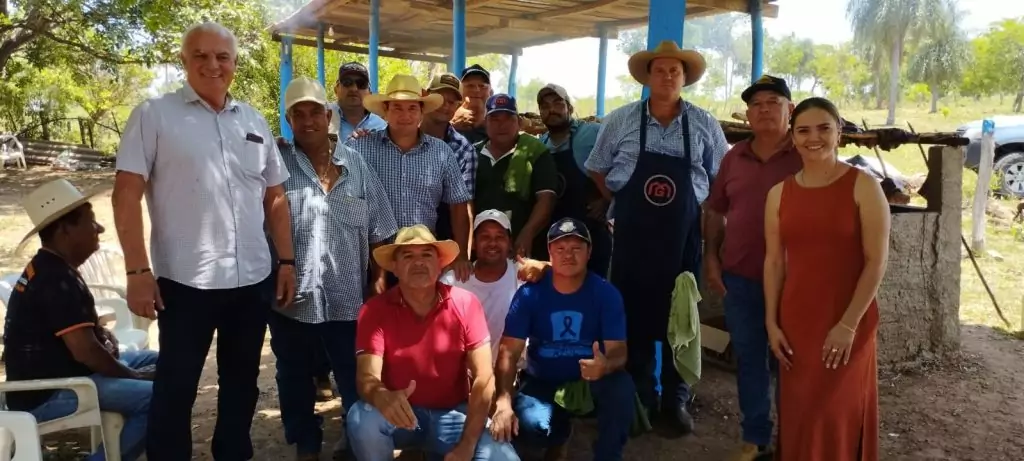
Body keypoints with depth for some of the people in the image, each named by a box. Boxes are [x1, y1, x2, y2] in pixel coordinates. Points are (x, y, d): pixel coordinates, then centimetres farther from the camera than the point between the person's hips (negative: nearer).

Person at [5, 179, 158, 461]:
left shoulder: (47, 270, 12)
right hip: (45, 396, -11)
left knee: (155, 361, 14)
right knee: (157, 397, -26)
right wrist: (134, 376, -11)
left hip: (50, 375, 11)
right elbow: (85, 351, -25)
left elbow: (77, 328, 26)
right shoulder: (57, 281, -21)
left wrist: (102, 332, 5)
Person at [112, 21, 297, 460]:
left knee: (242, 381, 16)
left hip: (253, 279, 5)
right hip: (184, 280, -4)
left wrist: (287, 262, 9)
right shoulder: (154, 114, -2)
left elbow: (275, 199, 14)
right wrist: (137, 270, -13)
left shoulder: (254, 121, 11)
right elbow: (127, 193, -7)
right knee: (176, 387, 7)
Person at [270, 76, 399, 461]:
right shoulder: (277, 166, -4)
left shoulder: (356, 166, 4)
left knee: (356, 380, 10)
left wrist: (379, 279, 3)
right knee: (295, 380, 15)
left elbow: (379, 232, 7)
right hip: (292, 298, 0)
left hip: (347, 298, 1)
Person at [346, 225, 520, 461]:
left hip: (452, 413, 1)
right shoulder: (375, 310, -10)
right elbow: (367, 378, -19)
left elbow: (483, 378, -12)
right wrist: (383, 398, -45)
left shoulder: (465, 304, -10)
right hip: (400, 413, -1)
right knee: (361, 419, -32)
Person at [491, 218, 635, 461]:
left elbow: (618, 351, -16)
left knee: (622, 389, -33)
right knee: (530, 425, -31)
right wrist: (503, 402, -31)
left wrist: (606, 365, -42)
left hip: (591, 381, 0)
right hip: (543, 381, 0)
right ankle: (560, 434, 10)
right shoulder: (530, 294, -13)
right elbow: (509, 352, -16)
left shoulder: (606, 294, -12)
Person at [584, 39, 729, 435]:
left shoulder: (704, 125, 2)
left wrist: (706, 216, 0)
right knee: (634, 313, 7)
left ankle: (676, 399, 23)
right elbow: (597, 170, 8)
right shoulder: (620, 120, 0)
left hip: (683, 235, 1)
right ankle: (639, 396, 24)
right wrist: (625, 205, 3)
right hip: (632, 233, 0)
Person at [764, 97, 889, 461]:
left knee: (840, 414, 5)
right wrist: (771, 322, 1)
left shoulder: (863, 186, -6)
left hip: (849, 322, -3)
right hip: (796, 321, 3)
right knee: (798, 412, 11)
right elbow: (774, 261, 6)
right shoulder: (779, 193, 4)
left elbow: (876, 261, -10)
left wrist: (849, 324, -14)